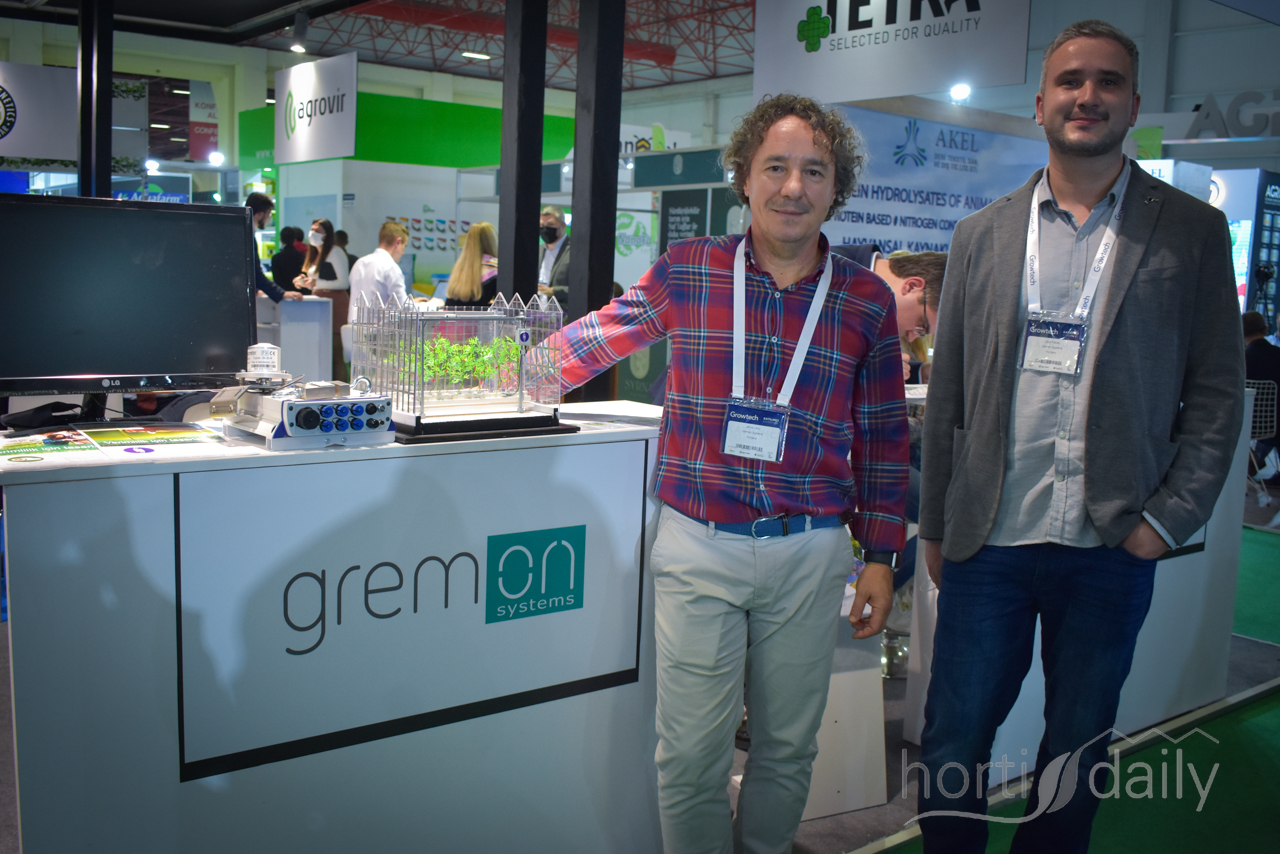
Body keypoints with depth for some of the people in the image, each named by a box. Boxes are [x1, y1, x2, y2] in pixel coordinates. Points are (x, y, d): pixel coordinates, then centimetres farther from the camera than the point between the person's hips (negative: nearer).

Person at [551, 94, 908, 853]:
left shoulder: (868, 301, 2)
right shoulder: (688, 271, -1)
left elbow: (884, 439, 7)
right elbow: (597, 340, 12)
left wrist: (881, 555, 6)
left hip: (810, 554, 2)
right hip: (699, 544, -1)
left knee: (787, 748, 15)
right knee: (691, 754, 5)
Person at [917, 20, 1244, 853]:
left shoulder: (1192, 231, 2)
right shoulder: (982, 235, 6)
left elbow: (1218, 391, 2)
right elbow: (948, 397, 7)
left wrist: (1171, 517, -6)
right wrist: (935, 526, 7)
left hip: (1113, 547, -1)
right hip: (990, 541, 1)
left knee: (1077, 749, 13)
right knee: (953, 743, 8)